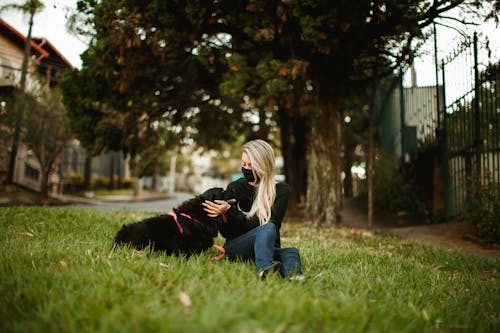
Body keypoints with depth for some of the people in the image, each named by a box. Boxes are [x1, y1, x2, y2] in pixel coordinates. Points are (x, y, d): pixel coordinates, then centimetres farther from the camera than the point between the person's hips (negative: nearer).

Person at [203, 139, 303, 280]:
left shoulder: (281, 190, 2)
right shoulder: (234, 188, 7)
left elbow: (262, 223, -12)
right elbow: (226, 233, 7)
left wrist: (230, 212, -19)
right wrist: (223, 216, -14)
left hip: (268, 248, 1)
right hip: (235, 248, -1)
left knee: (290, 252, -32)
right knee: (267, 228, -31)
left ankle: (293, 277, -61)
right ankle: (264, 268, -57)